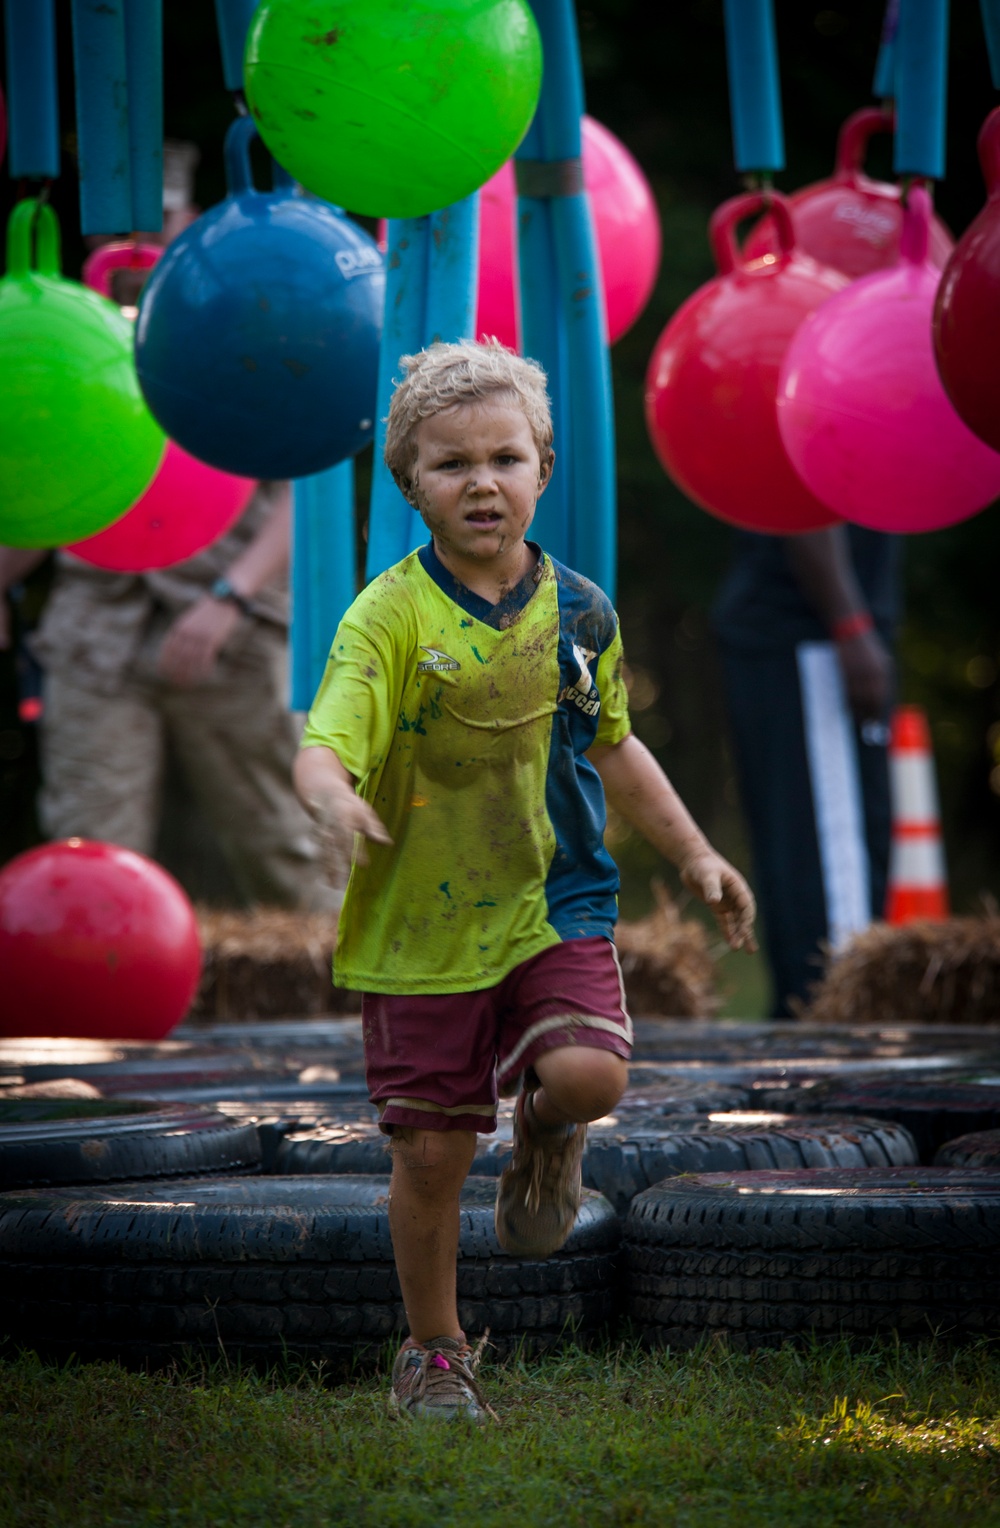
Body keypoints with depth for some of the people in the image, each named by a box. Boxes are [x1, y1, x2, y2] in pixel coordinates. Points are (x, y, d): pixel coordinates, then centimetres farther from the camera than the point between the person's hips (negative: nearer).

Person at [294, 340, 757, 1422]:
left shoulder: (578, 611, 2)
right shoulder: (389, 617, -12)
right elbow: (326, 744, -23)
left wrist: (693, 855, 18)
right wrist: (335, 800, -45)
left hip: (554, 901, 2)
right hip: (422, 921, -2)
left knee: (589, 1072, -23)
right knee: (431, 1155, 4)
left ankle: (547, 1135, 16)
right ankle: (433, 1354, 27)